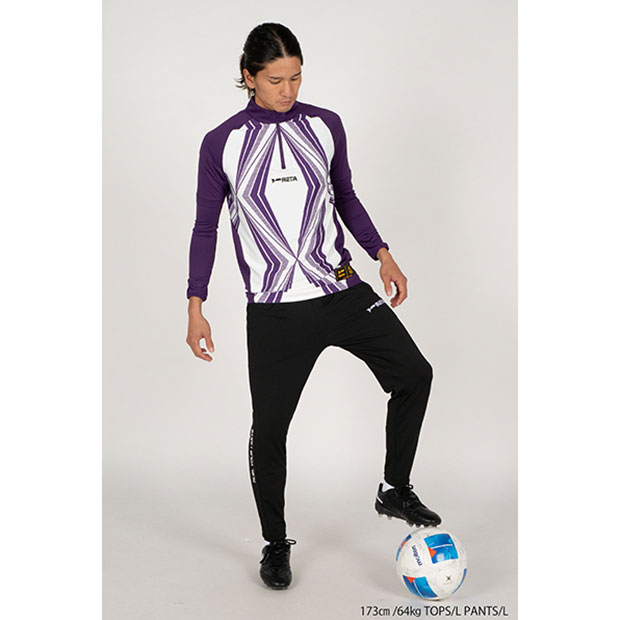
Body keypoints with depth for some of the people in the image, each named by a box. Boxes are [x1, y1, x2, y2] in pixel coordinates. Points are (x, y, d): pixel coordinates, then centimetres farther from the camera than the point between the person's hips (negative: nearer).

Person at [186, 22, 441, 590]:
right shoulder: (222, 143, -3)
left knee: (413, 373, -8)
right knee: (269, 425, 3)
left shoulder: (325, 126, 5)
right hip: (274, 308, -2)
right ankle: (275, 544, 23)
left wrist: (382, 255, 7)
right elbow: (206, 228, 2)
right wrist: (196, 307, -3)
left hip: (342, 289, 3)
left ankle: (395, 490, 14)